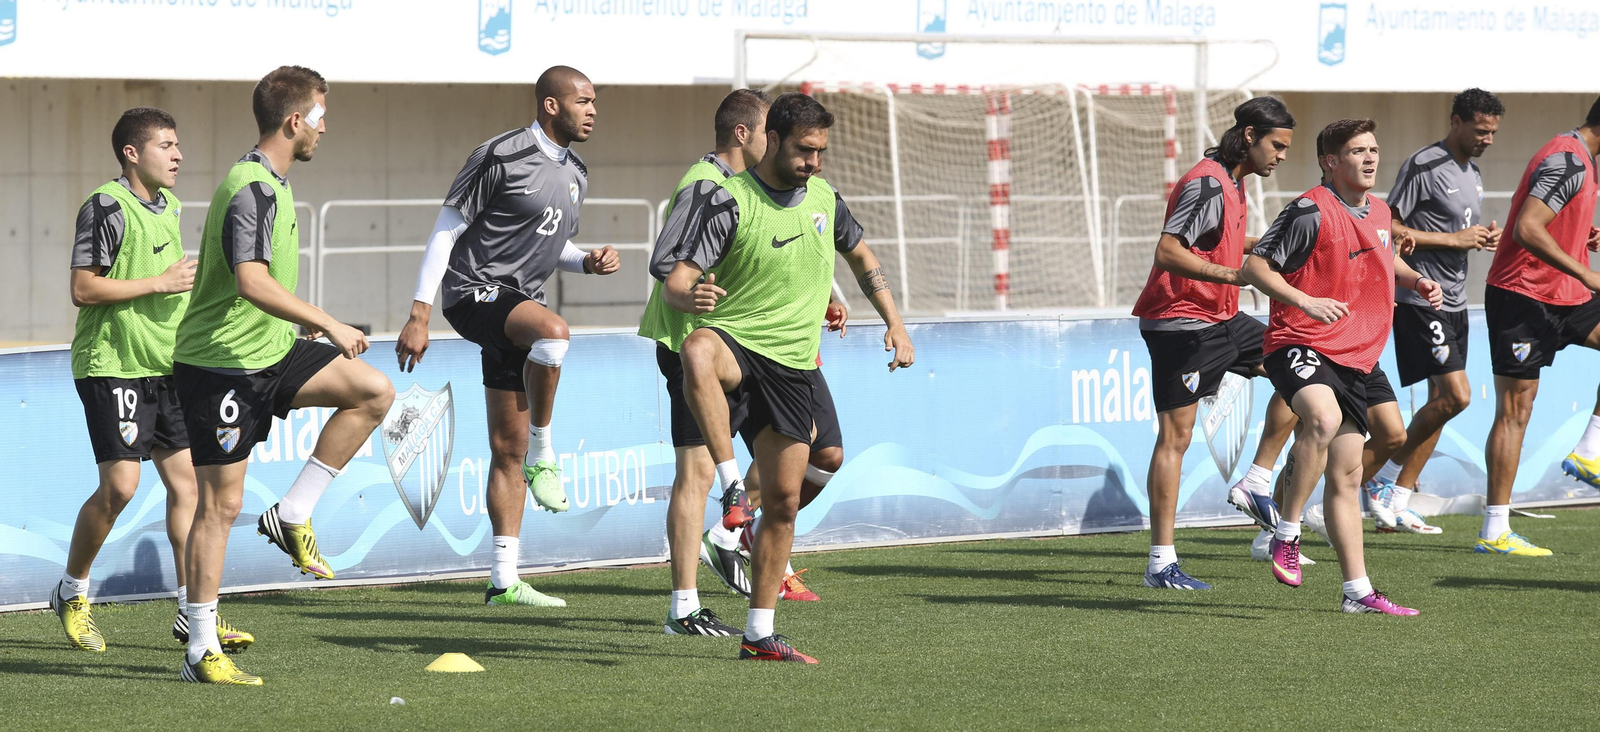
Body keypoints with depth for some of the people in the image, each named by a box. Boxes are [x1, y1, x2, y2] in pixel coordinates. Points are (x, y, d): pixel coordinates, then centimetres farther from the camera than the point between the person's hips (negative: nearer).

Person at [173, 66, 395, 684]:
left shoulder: (269, 184, 13)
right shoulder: (252, 190, -19)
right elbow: (252, 283, -31)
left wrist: (303, 321, 31)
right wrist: (327, 324, -27)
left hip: (269, 353, 9)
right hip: (219, 362, -9)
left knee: (374, 392, -2)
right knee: (220, 502, -5)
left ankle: (292, 516, 3)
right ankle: (202, 651, 1)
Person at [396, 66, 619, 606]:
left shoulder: (575, 174, 14)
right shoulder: (501, 157, -11)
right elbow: (446, 229, -9)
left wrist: (588, 262, 3)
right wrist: (419, 315, -13)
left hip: (519, 306, 8)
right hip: (474, 293, -8)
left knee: (508, 451, 7)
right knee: (553, 330, -38)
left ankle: (503, 581, 10)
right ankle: (543, 454, -20)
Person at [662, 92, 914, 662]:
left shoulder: (824, 198, 8)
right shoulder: (731, 202, -10)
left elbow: (861, 258, 27)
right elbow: (677, 280, -17)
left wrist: (896, 325, 18)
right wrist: (689, 297, -41)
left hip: (793, 367, 5)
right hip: (735, 339, -5)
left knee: (783, 498, 4)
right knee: (698, 352, -43)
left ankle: (759, 634, 12)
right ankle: (732, 488, -41)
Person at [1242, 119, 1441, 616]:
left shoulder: (1378, 212, 14)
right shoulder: (1311, 212, -11)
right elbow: (1255, 266, -12)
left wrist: (1415, 281, 15)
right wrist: (1304, 300, -25)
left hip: (1355, 359, 8)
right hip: (1299, 346, -8)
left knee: (1346, 474, 10)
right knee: (1324, 418, -37)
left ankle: (1358, 591, 14)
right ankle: (1287, 536, -24)